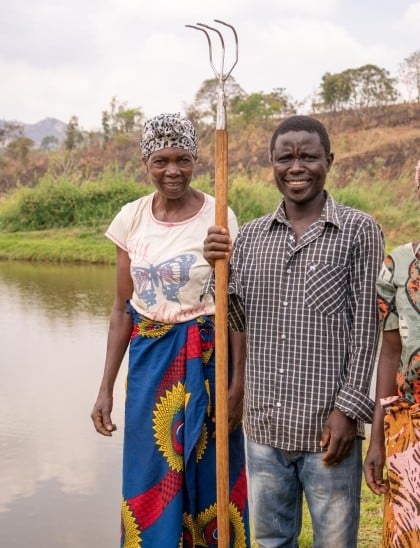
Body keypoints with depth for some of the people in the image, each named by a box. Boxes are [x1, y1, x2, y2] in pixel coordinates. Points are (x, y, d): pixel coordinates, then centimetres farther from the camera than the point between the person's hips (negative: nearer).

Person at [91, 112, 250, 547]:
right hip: (149, 360, 3)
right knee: (150, 476, 12)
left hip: (206, 359, -3)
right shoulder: (131, 218, 1)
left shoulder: (218, 217, -9)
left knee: (209, 476, 9)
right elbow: (122, 308, 6)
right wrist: (106, 387, 5)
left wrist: (238, 382, -10)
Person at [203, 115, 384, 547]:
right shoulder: (250, 235, 7)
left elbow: (366, 328, -6)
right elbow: (239, 323, 9)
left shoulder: (359, 231, -5)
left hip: (328, 424, -4)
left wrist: (348, 408, -11)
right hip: (264, 423, 4)